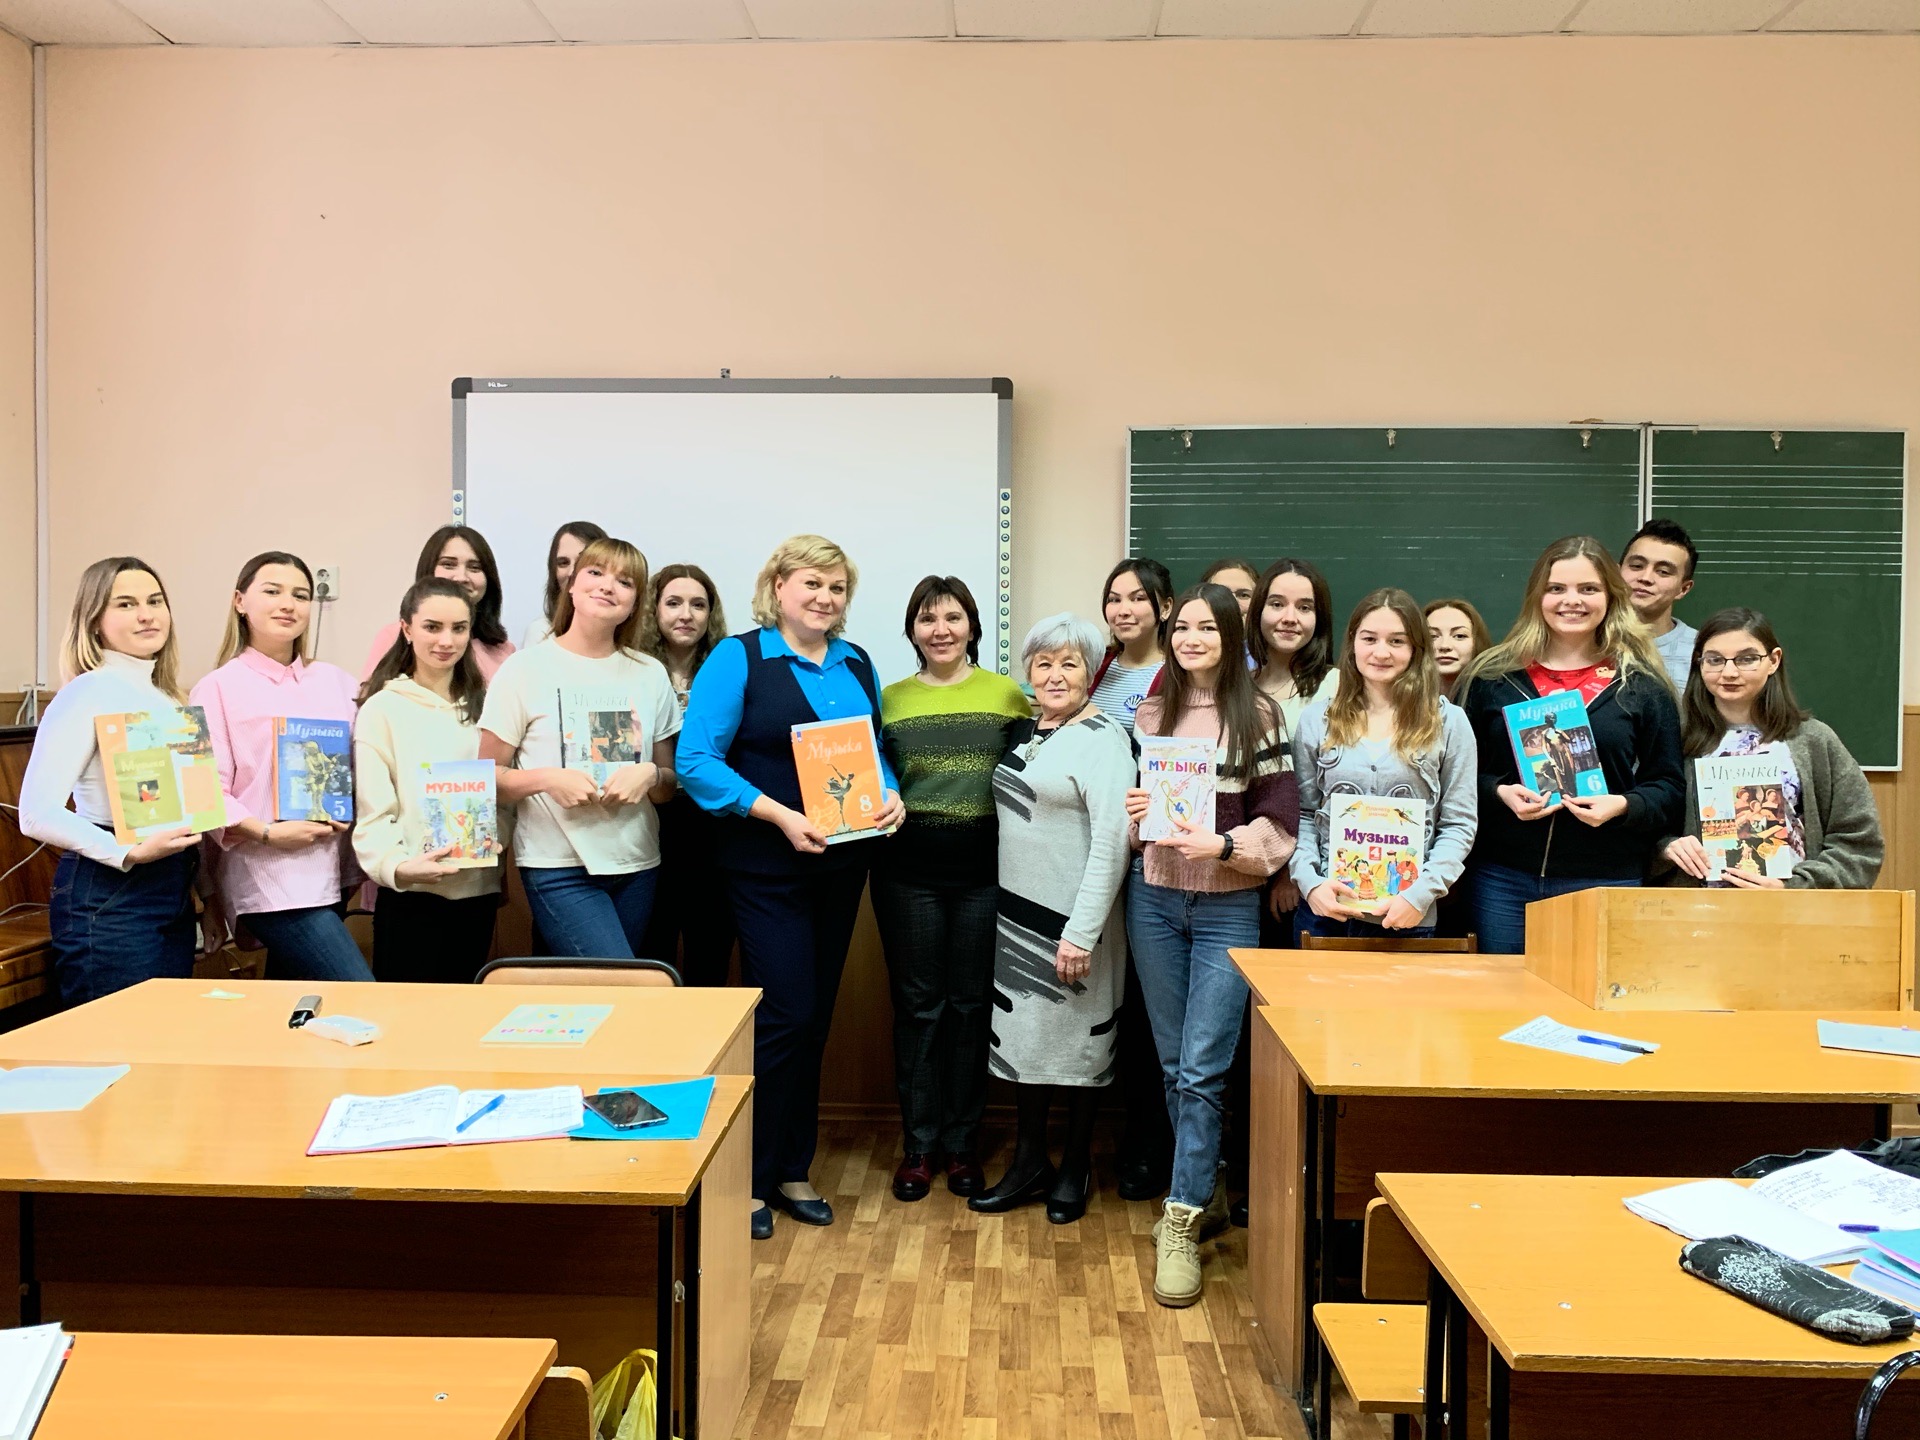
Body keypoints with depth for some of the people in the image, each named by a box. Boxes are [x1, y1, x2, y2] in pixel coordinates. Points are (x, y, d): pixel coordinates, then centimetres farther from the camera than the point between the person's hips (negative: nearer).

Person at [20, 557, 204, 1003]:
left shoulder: (171, 698, 13)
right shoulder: (88, 693, -10)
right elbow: (37, 814, -19)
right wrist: (129, 853, -28)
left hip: (175, 894, 8)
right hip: (110, 895, -8)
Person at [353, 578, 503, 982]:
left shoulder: (481, 704, 12)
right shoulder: (383, 709, -7)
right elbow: (372, 814, -11)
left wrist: (498, 841, -3)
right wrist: (397, 866, -29)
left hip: (478, 891, 5)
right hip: (411, 896, -5)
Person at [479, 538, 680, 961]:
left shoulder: (650, 674, 8)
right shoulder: (525, 669, -2)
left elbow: (671, 785, 13)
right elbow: (489, 777, -1)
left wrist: (650, 775, -9)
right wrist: (547, 778, -19)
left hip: (637, 866, 4)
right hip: (558, 868, -4)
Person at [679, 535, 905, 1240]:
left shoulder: (857, 665, 10)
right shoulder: (738, 658, -8)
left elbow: (875, 751, 18)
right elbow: (696, 760, -15)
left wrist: (891, 796, -4)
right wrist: (780, 816, -22)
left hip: (841, 864, 6)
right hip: (767, 868, -6)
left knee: (814, 1018, 12)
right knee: (785, 1015, -7)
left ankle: (793, 1170, 26)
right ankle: (751, 1180, 10)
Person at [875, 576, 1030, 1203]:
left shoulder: (1008, 694, 3)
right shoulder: (889, 698, 6)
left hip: (984, 868, 0)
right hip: (908, 871, 1)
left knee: (972, 1005, 8)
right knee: (917, 1005, 7)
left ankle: (962, 1144, 21)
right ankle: (918, 1146, 18)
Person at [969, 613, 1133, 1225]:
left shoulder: (1102, 738, -14)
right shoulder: (1023, 729, 10)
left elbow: (1111, 841, -20)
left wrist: (1081, 933, -22)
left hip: (1072, 919, -7)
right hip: (1016, 912, 7)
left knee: (1078, 1038, 6)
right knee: (1024, 1031, 13)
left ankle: (1075, 1168, 23)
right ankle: (1029, 1162, 26)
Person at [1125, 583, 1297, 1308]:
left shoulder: (1257, 716, -4)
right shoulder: (1151, 712, 8)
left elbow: (1279, 821, -5)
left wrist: (1222, 845, -20)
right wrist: (1134, 814, -5)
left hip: (1229, 906, -4)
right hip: (1154, 898, 4)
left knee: (1203, 1070, -6)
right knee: (1173, 1063, 11)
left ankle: (1181, 1224, 1)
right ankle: (1202, 1185, 28)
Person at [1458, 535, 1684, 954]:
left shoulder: (1641, 686, 4)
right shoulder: (1494, 676, 5)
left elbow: (1668, 786, 5)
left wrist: (1623, 806, -14)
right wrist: (1499, 792, -12)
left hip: (1606, 884, -1)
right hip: (1504, 880, 1)